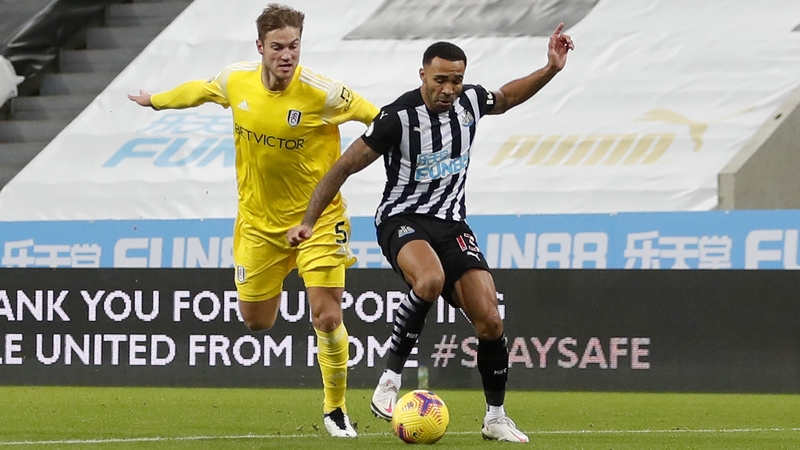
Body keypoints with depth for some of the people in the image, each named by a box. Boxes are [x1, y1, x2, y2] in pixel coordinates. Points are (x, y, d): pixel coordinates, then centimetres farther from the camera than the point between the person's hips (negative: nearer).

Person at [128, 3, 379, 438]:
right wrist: (156, 100, 29)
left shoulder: (321, 93, -23)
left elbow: (382, 120, -9)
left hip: (317, 218, -4)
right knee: (256, 321, 11)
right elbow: (198, 90, 14)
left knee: (327, 316, -12)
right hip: (259, 220, 4)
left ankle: (335, 410, 8)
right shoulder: (235, 81, -10)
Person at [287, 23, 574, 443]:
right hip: (402, 219, -5)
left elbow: (507, 97, 24)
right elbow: (345, 166, -10)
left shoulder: (469, 101, 0)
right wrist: (308, 221, -10)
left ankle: (495, 417, 10)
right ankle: (390, 377, -25)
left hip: (451, 223, 5)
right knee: (430, 280, -39)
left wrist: (551, 70, 11)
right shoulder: (398, 116, -17)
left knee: (490, 321, -7)